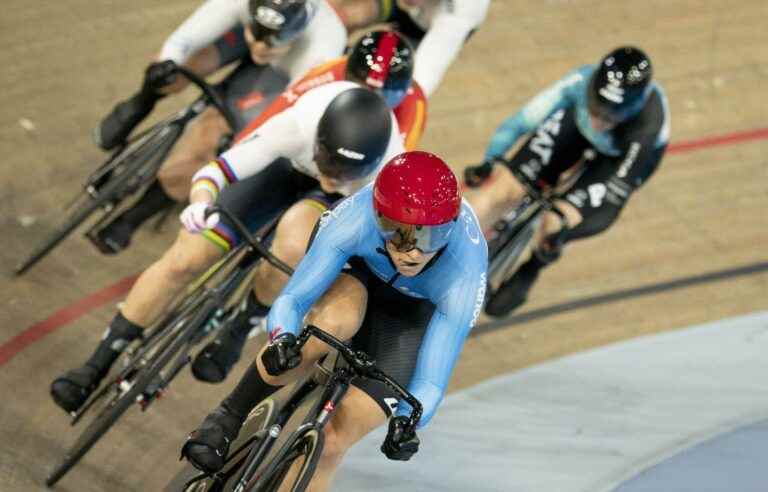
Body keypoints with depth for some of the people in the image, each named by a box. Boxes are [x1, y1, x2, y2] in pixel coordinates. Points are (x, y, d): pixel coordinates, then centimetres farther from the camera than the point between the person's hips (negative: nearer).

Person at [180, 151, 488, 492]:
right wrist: (282, 338, -56)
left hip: (414, 314, 0)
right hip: (354, 271, 0)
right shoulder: (355, 218, -37)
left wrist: (407, 419, -55)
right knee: (334, 322, -39)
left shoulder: (465, 270, -37)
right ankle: (226, 419, -20)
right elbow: (291, 300, -33)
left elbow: (431, 379, -34)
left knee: (330, 445, -15)